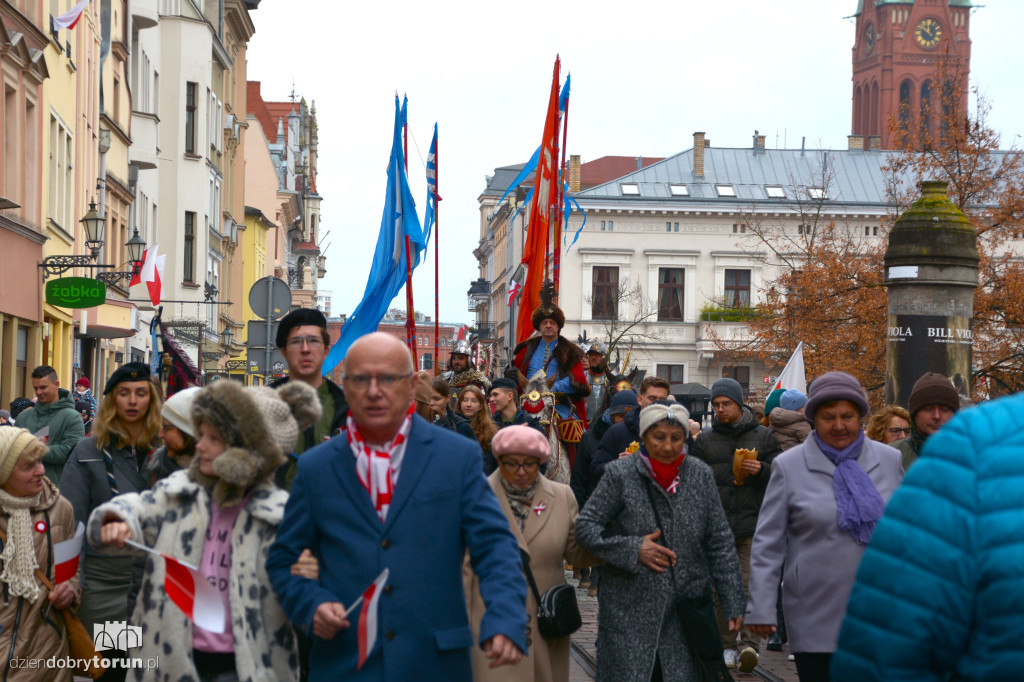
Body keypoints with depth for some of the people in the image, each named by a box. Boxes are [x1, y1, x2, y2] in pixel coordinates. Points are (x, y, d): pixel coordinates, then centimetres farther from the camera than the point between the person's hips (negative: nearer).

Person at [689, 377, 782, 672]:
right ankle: (727, 645, 15)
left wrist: (761, 470, -12)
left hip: (752, 525, -2)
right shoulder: (704, 440, 11)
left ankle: (749, 644, -14)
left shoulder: (763, 437, 7)